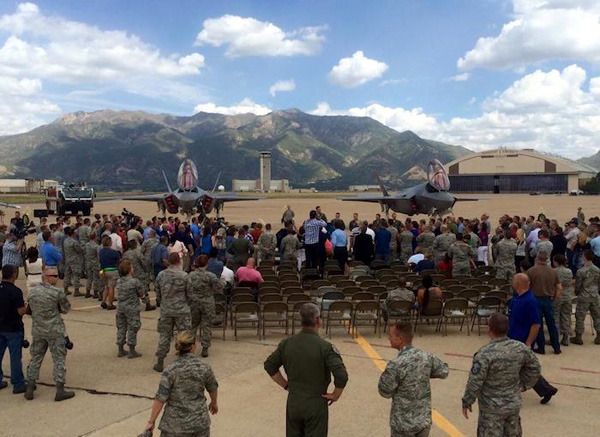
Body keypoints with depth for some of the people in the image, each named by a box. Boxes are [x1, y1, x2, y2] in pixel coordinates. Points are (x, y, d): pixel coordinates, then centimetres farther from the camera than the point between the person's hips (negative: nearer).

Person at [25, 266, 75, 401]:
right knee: (59, 359, 3)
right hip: (54, 331, -5)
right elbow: (66, 309, -5)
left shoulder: (32, 291, 2)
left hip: (37, 330, 5)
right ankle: (60, 391, 5)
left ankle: (29, 389, 20)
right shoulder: (58, 292, -15)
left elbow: (30, 310, 11)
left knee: (35, 358, 15)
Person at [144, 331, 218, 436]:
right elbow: (213, 388, 12)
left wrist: (151, 421, -4)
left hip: (175, 425, -3)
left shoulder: (171, 370, -13)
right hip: (200, 422, 3)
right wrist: (214, 403, 32)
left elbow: (160, 399, -14)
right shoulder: (204, 368, -5)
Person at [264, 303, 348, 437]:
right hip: (316, 405, -4)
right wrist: (335, 395, -8)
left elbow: (269, 366, 7)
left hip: (293, 403, 4)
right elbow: (341, 376, -25)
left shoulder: (286, 343, -4)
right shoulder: (325, 347, -18)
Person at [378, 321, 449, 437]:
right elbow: (444, 372, 11)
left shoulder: (396, 364, -24)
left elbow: (385, 392, -14)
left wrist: (385, 375, 2)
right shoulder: (427, 357, -6)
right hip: (424, 419, 5)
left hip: (403, 423, -5)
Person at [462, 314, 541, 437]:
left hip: (492, 408, -6)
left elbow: (475, 382, -20)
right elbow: (535, 369, 8)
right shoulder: (521, 348, -7)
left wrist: (467, 402, -6)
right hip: (514, 404, 6)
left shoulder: (485, 353, -24)